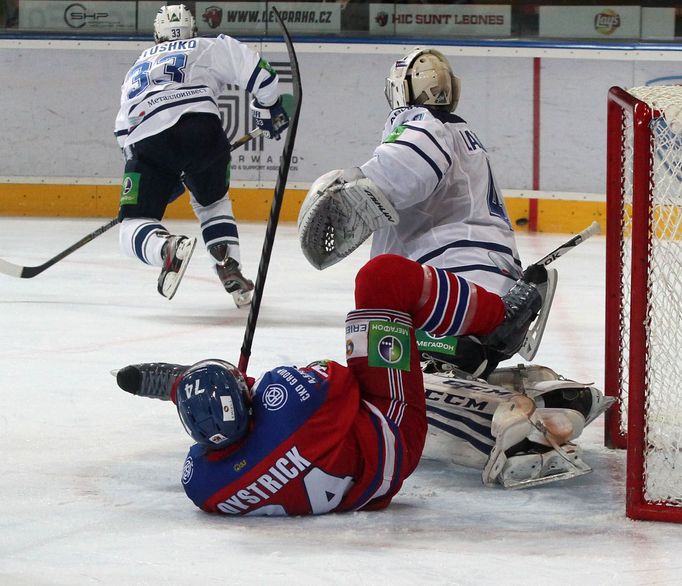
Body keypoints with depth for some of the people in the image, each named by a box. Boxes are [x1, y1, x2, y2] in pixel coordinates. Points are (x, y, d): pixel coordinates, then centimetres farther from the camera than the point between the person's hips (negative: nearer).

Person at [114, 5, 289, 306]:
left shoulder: (136, 70, 36)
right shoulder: (208, 48, 25)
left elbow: (123, 130, 31)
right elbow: (253, 68, 11)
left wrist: (169, 179, 35)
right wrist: (270, 109, 26)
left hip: (147, 142, 0)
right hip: (201, 128, 0)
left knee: (135, 225, 4)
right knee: (212, 201, 28)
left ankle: (167, 247, -29)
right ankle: (229, 267, 11)